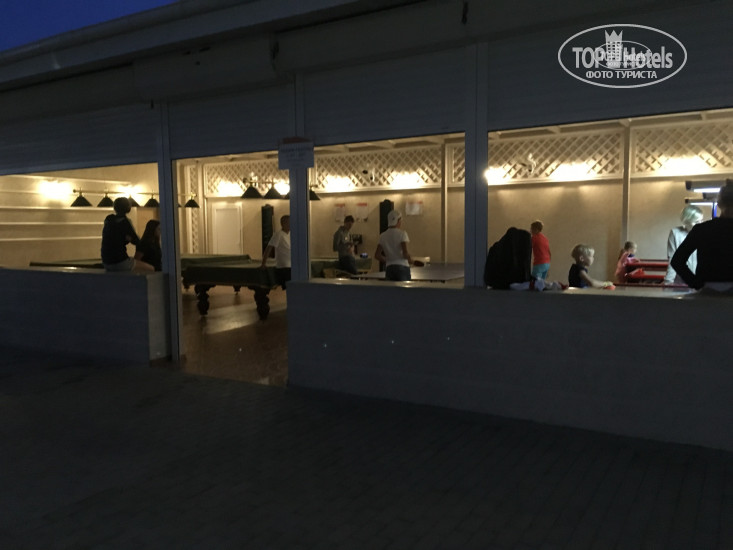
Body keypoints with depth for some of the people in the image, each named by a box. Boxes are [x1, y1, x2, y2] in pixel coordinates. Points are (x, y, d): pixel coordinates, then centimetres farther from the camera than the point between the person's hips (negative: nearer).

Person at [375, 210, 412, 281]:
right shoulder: (402, 234, -8)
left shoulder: (383, 236, 7)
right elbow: (405, 253, -15)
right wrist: (410, 259, 4)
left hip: (389, 268, 5)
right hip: (402, 267, -5)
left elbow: (377, 255, 5)